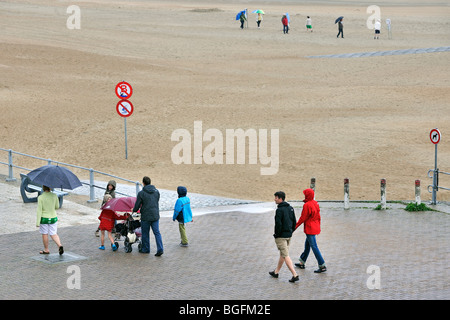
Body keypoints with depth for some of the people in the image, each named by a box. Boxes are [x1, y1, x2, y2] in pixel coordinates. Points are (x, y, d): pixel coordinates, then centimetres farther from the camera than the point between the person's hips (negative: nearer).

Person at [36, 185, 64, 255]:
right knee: (53, 234, 13)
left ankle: (46, 250, 25)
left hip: (44, 219, -3)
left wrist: (37, 222, -12)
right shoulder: (54, 196, -7)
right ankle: (60, 245, -9)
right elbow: (57, 207, 5)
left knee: (44, 234, 14)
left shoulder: (40, 198, -17)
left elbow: (39, 210, -17)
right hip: (53, 218, 3)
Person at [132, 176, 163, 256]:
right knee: (157, 232, 4)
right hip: (155, 215, 4)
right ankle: (160, 249, -6)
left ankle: (145, 249, 22)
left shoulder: (141, 193, -11)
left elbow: (137, 205, -6)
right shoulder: (156, 191, 3)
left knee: (145, 233, 12)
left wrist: (134, 210, 15)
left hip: (146, 216, -4)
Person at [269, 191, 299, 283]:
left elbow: (278, 224, -21)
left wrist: (276, 235, -9)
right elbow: (294, 222, 12)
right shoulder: (290, 208, 7)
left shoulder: (279, 210, -19)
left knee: (285, 256, -7)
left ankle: (295, 275, -14)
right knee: (282, 254, 20)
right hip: (289, 235, 9)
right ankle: (276, 272, 34)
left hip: (281, 236, -9)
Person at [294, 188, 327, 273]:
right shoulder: (315, 203, 6)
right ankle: (302, 263, 31)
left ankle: (322, 266, -8)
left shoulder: (307, 205, -19)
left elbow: (303, 218, -16)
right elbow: (318, 216, 13)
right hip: (315, 228, 9)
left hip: (310, 229, -9)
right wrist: (318, 227, 23)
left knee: (314, 247, -6)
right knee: (307, 245, 20)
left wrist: (295, 226, -5)